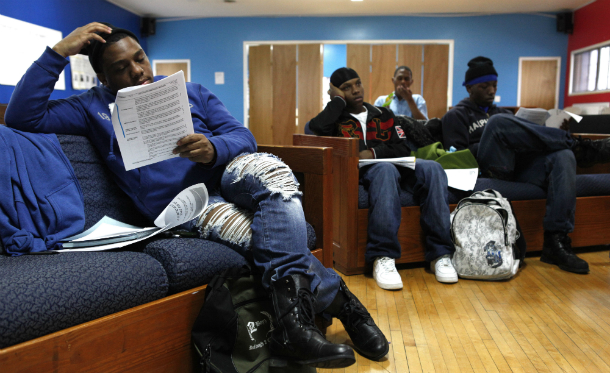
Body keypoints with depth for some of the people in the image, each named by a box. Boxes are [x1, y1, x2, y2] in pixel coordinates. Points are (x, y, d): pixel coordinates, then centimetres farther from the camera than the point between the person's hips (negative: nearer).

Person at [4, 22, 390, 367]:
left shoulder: (192, 92, 19)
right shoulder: (93, 108, 16)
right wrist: (59, 52, 0)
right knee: (267, 236, -34)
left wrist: (213, 148, -15)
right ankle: (337, 299, -17)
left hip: (228, 172, 3)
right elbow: (22, 117, 3)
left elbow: (243, 137, 9)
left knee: (272, 171, -34)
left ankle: (294, 316, -32)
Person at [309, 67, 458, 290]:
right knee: (385, 170, -39)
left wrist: (374, 152, -4)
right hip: (359, 172, -3)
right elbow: (317, 128, -10)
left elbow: (403, 149, 15)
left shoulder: (383, 114, 27)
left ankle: (440, 254, -31)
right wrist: (338, 100, 7)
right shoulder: (336, 119, 17)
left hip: (396, 165, 4)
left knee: (431, 168, -28)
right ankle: (382, 257, -43)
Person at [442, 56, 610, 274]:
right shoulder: (457, 116, 14)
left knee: (562, 156, -25)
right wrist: (492, 143, -11)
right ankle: (576, 145, -14)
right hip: (489, 170, -5)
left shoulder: (503, 114, 31)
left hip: (518, 169, 5)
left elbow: (525, 135, 20)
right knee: (499, 122, -29)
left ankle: (556, 241, -32)